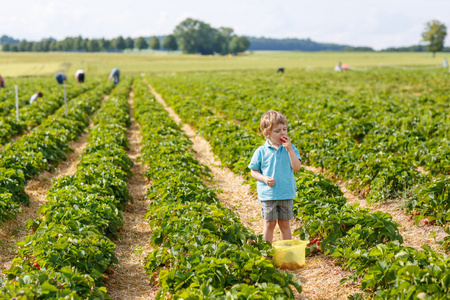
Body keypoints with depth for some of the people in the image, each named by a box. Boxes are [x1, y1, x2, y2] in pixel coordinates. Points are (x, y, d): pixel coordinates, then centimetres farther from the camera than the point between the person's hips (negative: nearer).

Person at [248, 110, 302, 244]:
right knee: (269, 223, 6)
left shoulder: (290, 149, 1)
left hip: (287, 194, 1)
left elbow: (296, 167, -10)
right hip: (268, 195, -1)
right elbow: (253, 171, 2)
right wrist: (265, 179, -16)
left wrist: (289, 149, -17)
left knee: (284, 224, 12)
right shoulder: (261, 151, -4)